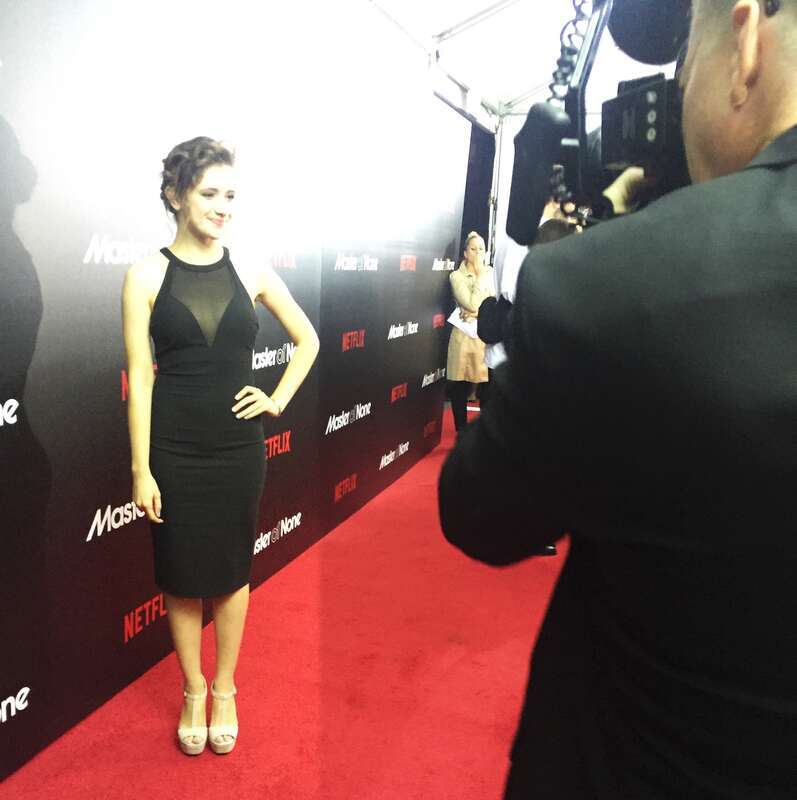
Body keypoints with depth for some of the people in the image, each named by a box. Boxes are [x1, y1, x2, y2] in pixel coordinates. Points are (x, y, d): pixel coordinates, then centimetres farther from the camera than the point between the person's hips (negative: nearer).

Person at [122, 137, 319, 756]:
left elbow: (308, 340, 12)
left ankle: (225, 690, 33)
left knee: (232, 571, 13)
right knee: (182, 575, 11)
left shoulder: (250, 273, 0)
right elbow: (140, 375, -7)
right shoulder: (147, 275, -5)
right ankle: (194, 692, 32)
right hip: (175, 449, -1)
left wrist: (279, 400, 2)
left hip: (239, 446, 2)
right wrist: (141, 468, -8)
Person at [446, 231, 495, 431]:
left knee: (487, 384, -1)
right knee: (459, 387, 3)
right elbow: (473, 304, -15)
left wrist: (478, 314, -12)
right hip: (464, 336, -2)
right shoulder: (457, 276, -3)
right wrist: (480, 276, -9)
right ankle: (461, 433, 16)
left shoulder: (490, 273, 8)